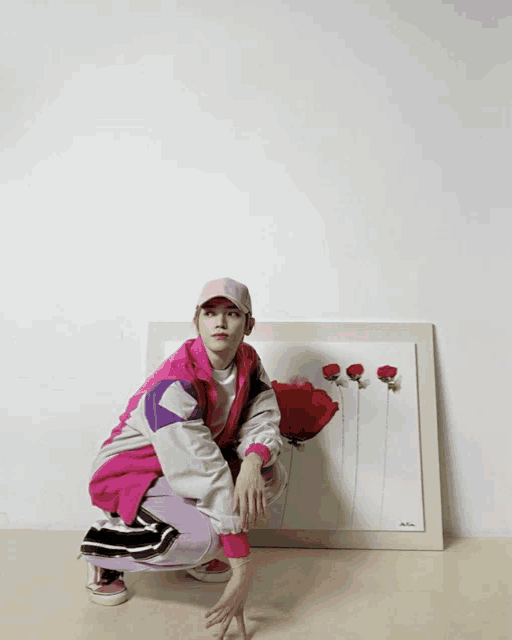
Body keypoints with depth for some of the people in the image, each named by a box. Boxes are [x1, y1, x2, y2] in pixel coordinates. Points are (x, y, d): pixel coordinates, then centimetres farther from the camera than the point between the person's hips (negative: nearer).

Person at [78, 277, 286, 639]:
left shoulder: (248, 362, -7)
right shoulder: (173, 384, -31)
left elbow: (263, 419, -12)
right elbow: (205, 474, -35)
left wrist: (252, 463, -36)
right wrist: (242, 566, -34)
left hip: (192, 463, 7)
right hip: (126, 474, -7)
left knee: (272, 475, -11)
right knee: (208, 534, -30)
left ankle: (198, 554, 9)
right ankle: (104, 546, -3)